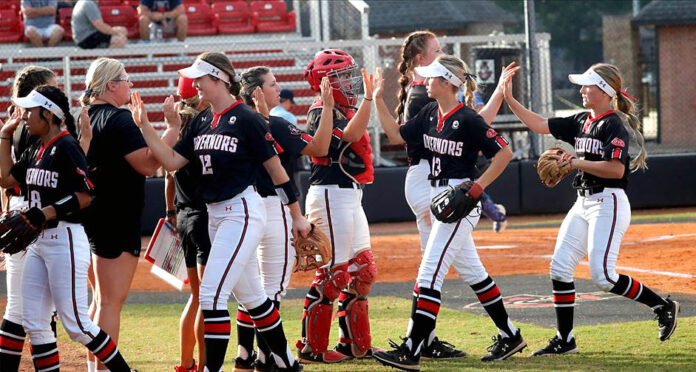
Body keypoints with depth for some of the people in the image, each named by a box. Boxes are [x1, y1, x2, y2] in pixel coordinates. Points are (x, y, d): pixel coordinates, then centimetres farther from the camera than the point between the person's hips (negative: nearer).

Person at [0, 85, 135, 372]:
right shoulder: (35, 150, 14)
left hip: (66, 239, -9)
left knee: (75, 324, -9)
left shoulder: (66, 147, -13)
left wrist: (44, 214, -24)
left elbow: (85, 196, -18)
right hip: (38, 241, 9)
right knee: (34, 323, 6)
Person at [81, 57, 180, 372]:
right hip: (117, 219, -9)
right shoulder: (119, 119, -15)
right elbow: (147, 164, -20)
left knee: (102, 297, 18)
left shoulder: (88, 118, 11)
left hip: (95, 214, 9)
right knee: (112, 300, -8)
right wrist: (174, 130, -17)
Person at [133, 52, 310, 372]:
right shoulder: (201, 121, 10)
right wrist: (144, 125, -4)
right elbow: (172, 161, 5)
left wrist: (297, 216, -3)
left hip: (242, 211, -8)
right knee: (249, 295, 16)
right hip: (214, 214, 8)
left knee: (211, 293, -16)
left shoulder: (247, 119, -12)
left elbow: (276, 171, -7)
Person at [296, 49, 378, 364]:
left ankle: (355, 343, 21)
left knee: (362, 269, 13)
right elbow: (349, 135, -27)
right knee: (333, 271, -9)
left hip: (350, 196, 10)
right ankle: (312, 347, -3)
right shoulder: (322, 112, -13)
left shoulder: (345, 110, 16)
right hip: (331, 195, -10)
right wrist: (368, 97, -28)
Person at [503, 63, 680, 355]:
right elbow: (540, 125, 14)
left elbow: (616, 169, -23)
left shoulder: (614, 125, -13)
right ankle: (564, 340, 8)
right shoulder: (581, 122, 12)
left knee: (603, 276, -14)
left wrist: (577, 163, -19)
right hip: (583, 204, 9)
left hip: (608, 204, -9)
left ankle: (663, 306, 5)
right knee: (559, 268, 1)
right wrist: (510, 100, 7)